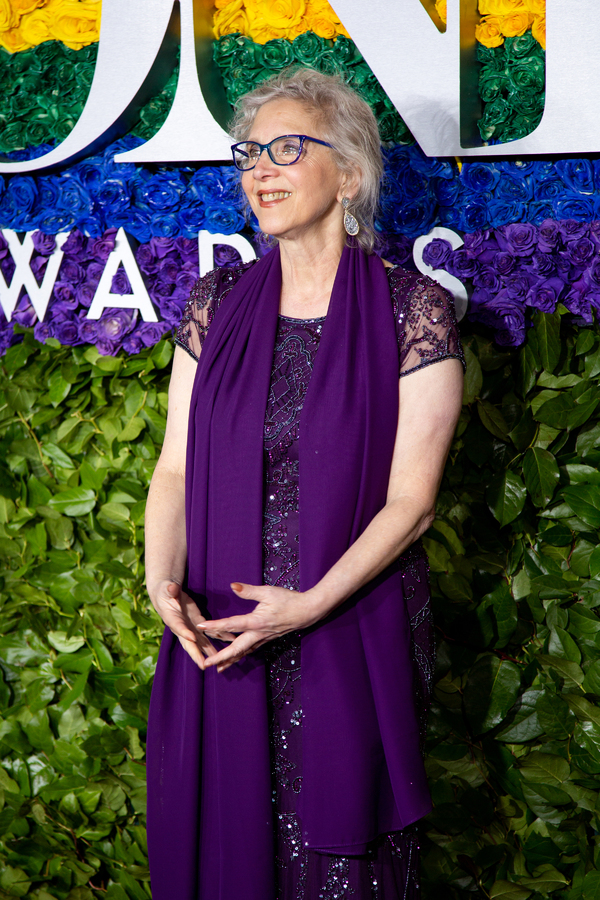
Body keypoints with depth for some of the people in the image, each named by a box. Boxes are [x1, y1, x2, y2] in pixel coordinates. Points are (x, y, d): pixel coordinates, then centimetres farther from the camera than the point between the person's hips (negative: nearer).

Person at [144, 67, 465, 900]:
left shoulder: (413, 311, -6)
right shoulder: (217, 305, 6)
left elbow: (410, 500, -9)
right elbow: (176, 467, 5)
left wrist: (310, 604, -19)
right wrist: (164, 583, -12)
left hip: (352, 635, -3)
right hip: (218, 631, 3)